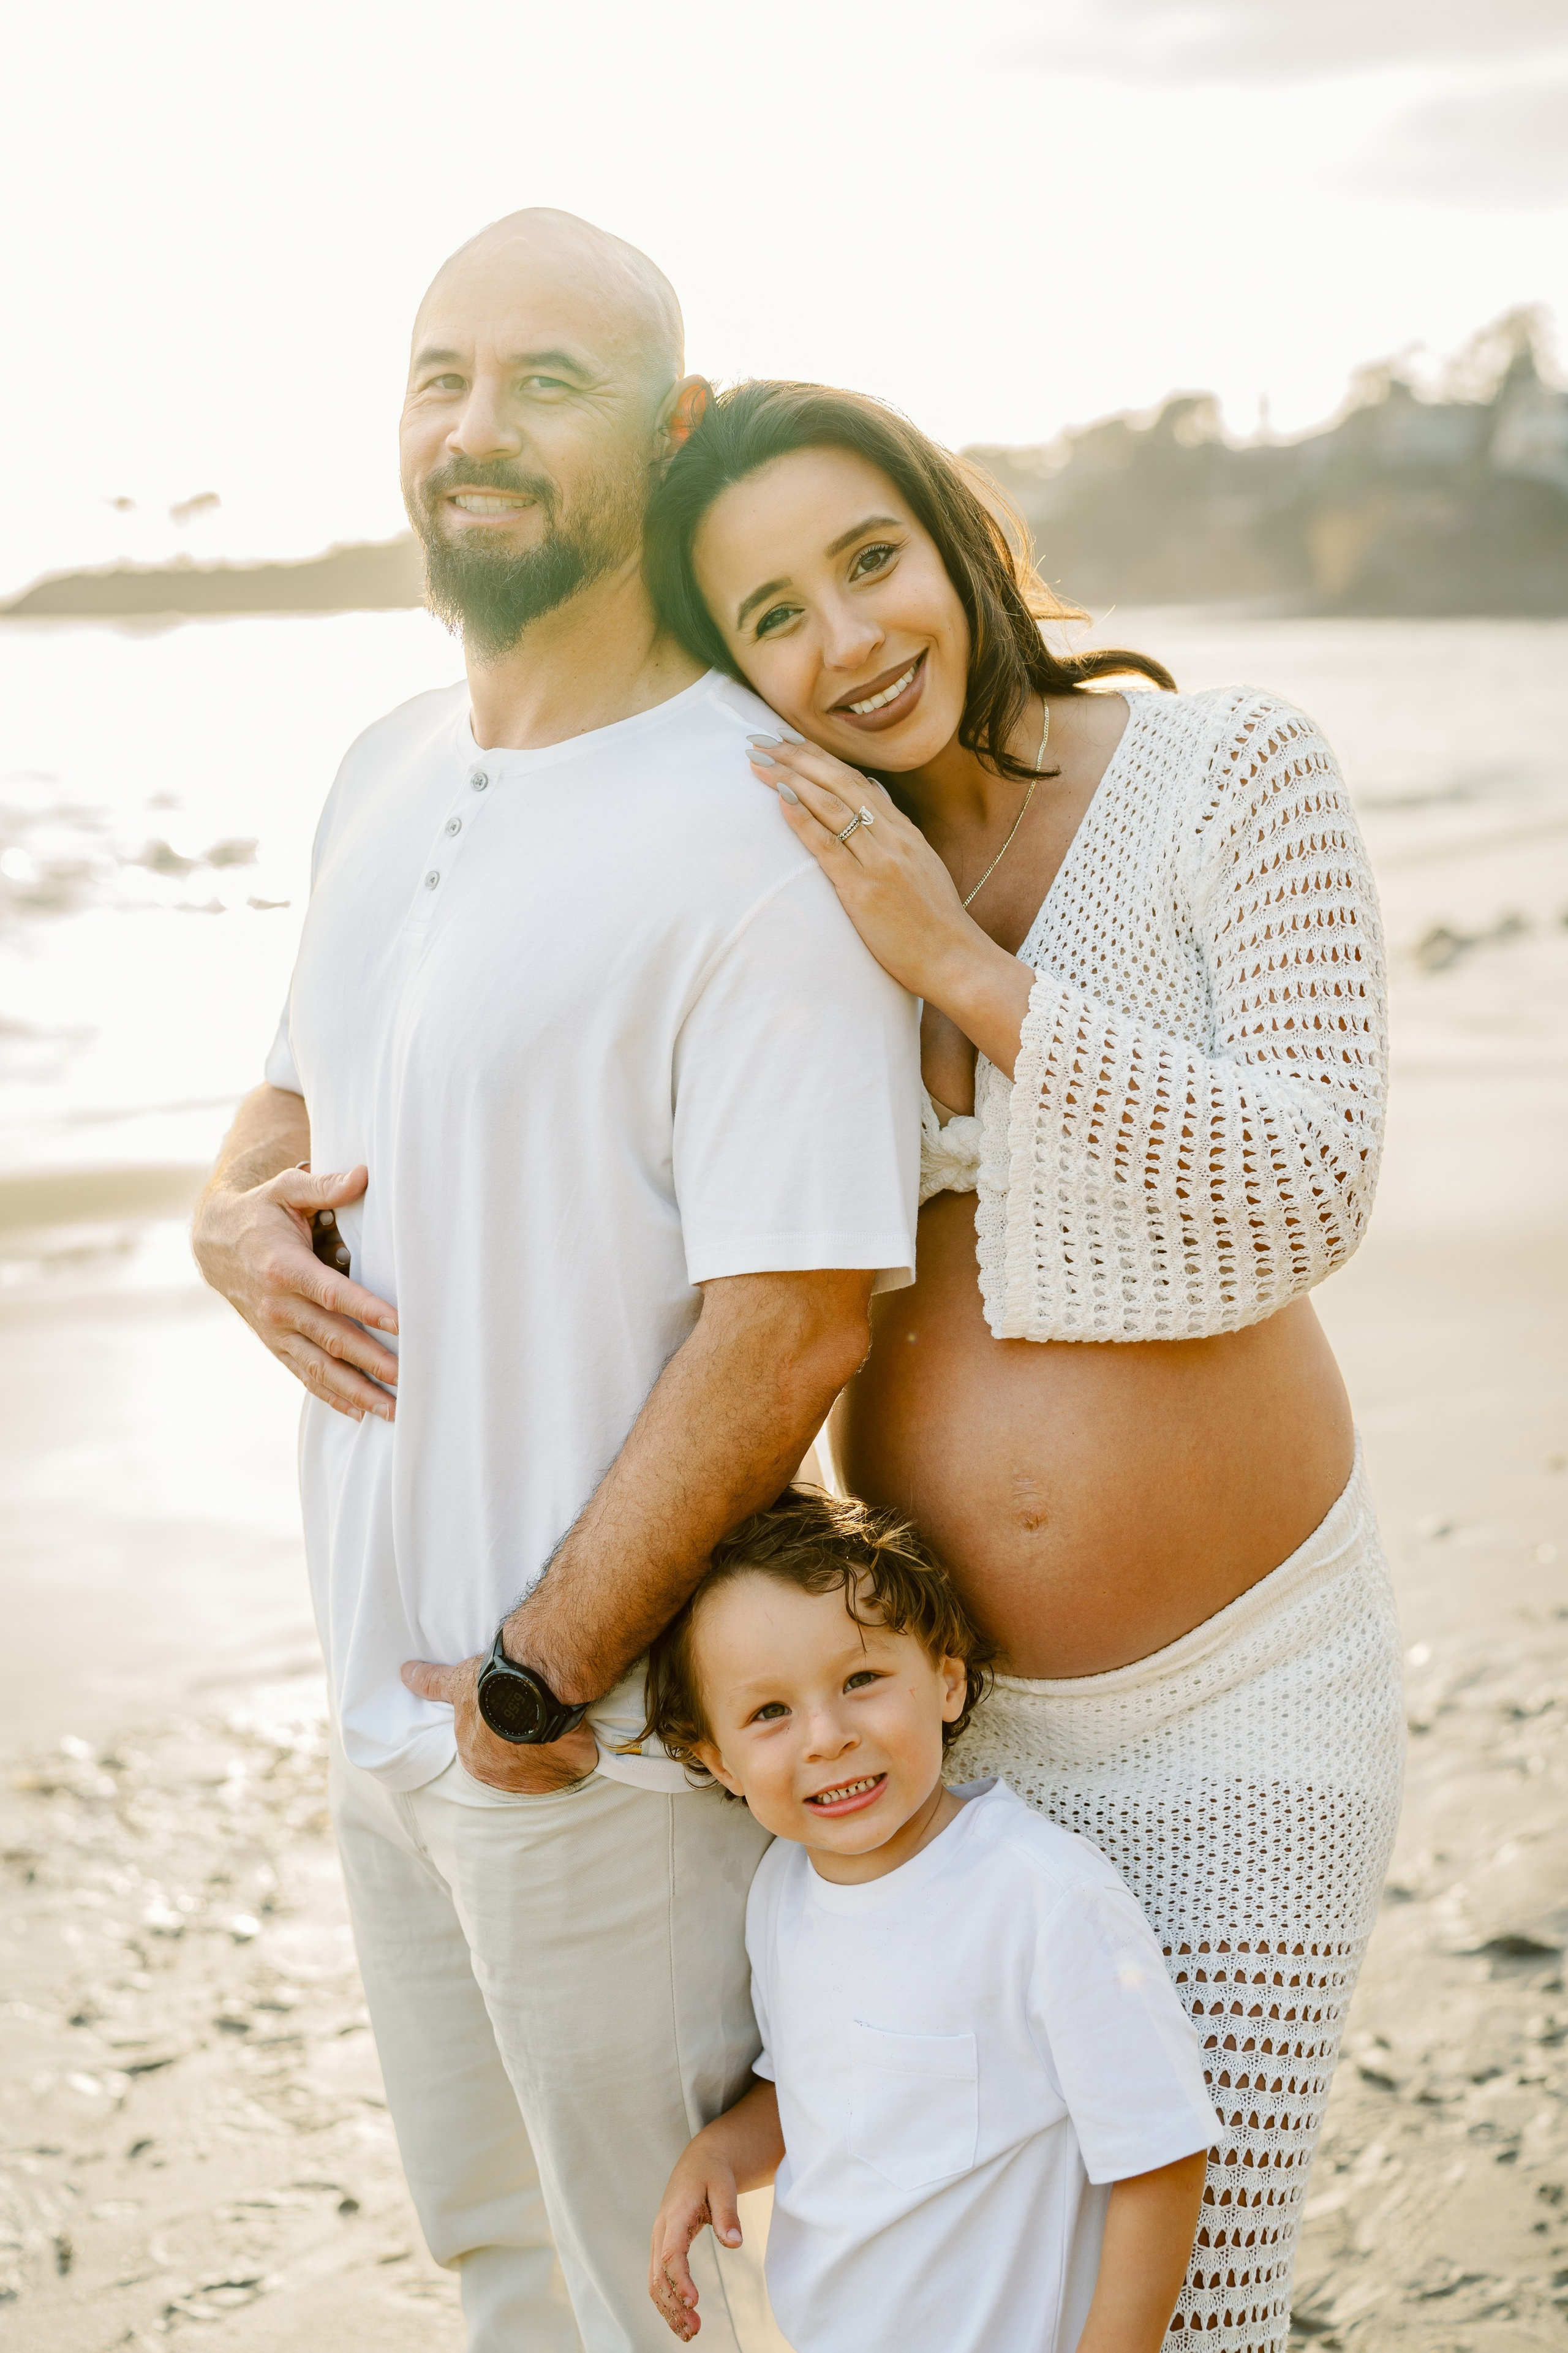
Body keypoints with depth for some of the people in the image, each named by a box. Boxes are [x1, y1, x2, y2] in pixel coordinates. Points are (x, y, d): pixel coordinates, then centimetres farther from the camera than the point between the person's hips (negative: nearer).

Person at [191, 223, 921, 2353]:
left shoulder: (759, 825, -20)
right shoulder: (388, 771, 6)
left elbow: (793, 1321, -24)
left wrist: (542, 1682, -19)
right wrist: (239, 1215, -4)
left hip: (604, 1732, -8)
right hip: (383, 1688, 8)